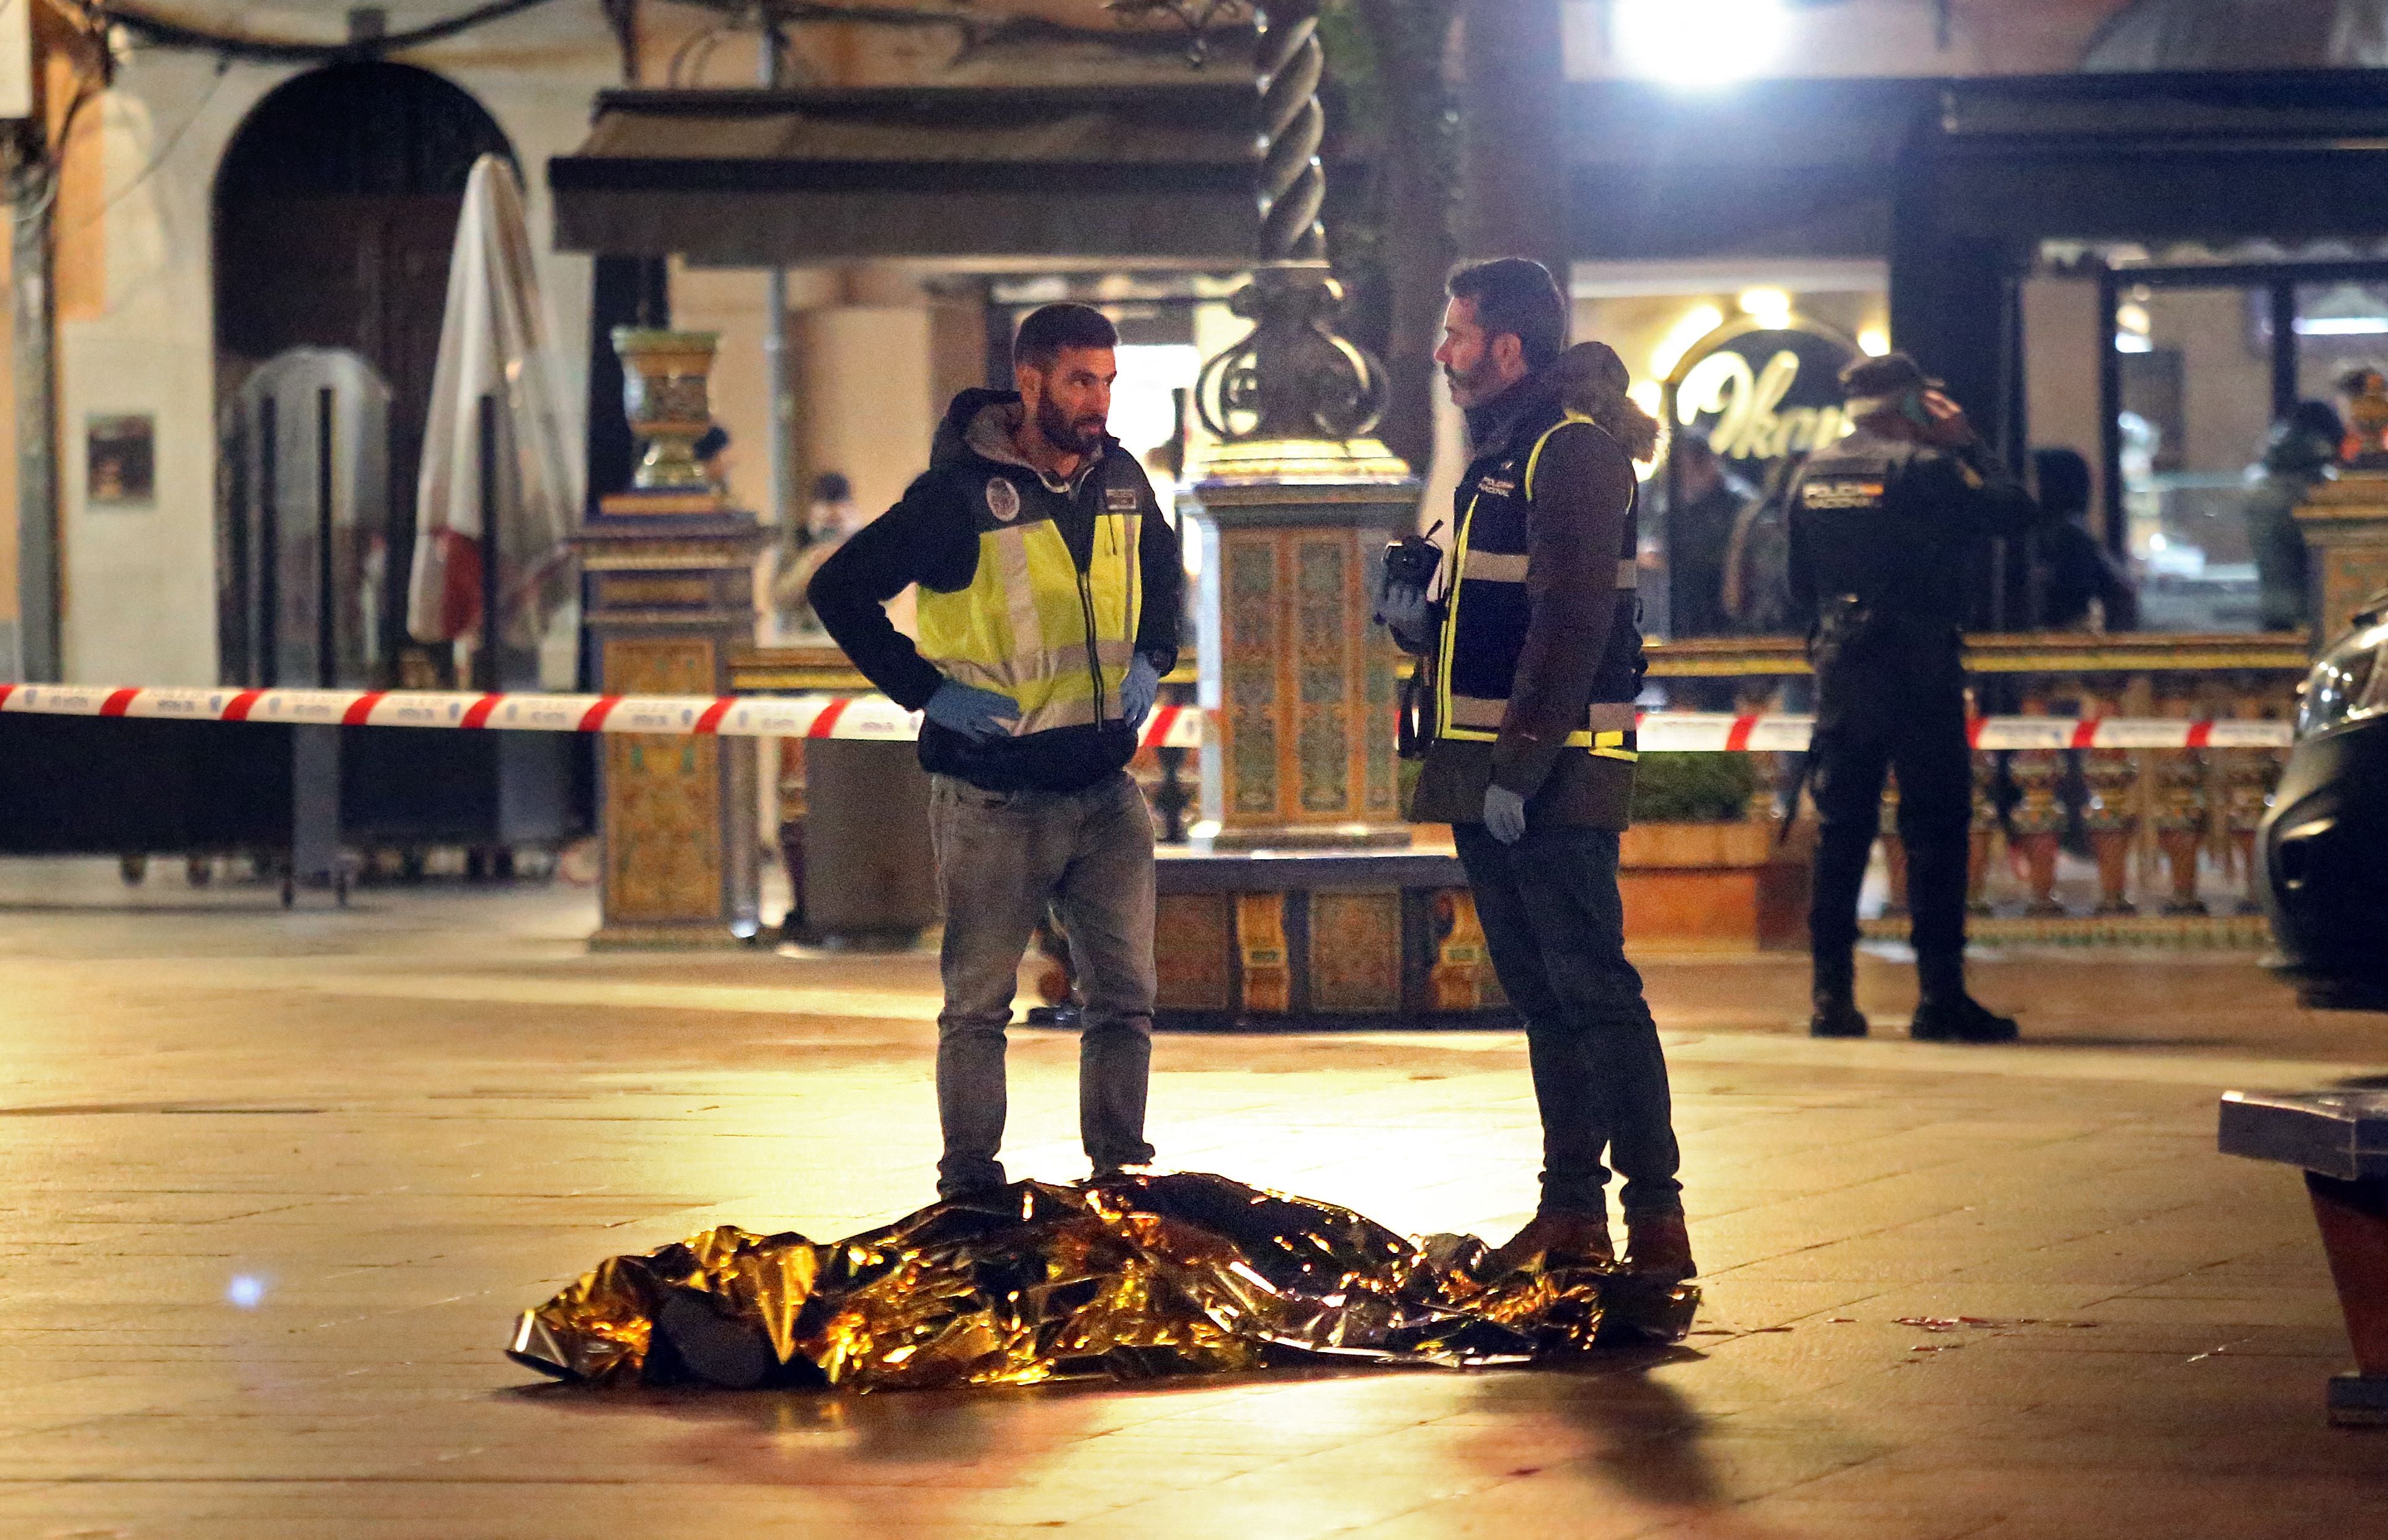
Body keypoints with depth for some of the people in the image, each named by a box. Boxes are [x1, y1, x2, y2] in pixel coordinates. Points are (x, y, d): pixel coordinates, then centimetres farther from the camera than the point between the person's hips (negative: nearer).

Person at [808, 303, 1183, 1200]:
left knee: (1125, 995, 6)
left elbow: (1163, 567, 27)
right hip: (993, 800, -5)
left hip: (1104, 790, 5)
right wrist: (927, 690, -13)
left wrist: (1151, 658, 9)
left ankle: (1121, 1166, 16)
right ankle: (970, 1179, 9)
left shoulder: (1120, 480, 5)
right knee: (978, 1002, 2)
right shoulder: (962, 494, -12)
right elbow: (840, 591, -9)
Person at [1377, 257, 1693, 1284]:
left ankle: (1655, 1215, -10)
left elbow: (1571, 622, -20)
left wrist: (1522, 764, -23)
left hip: (1554, 777, -10)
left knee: (1591, 988, -11)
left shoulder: (1574, 450, -11)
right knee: (1539, 995, 11)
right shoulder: (1498, 455, 19)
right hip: (1488, 774, 10)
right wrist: (1419, 622, 8)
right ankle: (1572, 1206, 16)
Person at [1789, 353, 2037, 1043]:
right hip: (1917, 668, -6)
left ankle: (1832, 993, 6)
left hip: (1839, 668, 6)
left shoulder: (1813, 474, 9)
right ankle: (1940, 996, -6)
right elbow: (2017, 512, -6)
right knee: (1935, 829, -2)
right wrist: (1968, 445, 4)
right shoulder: (1924, 469, -10)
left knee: (1839, 830, 9)